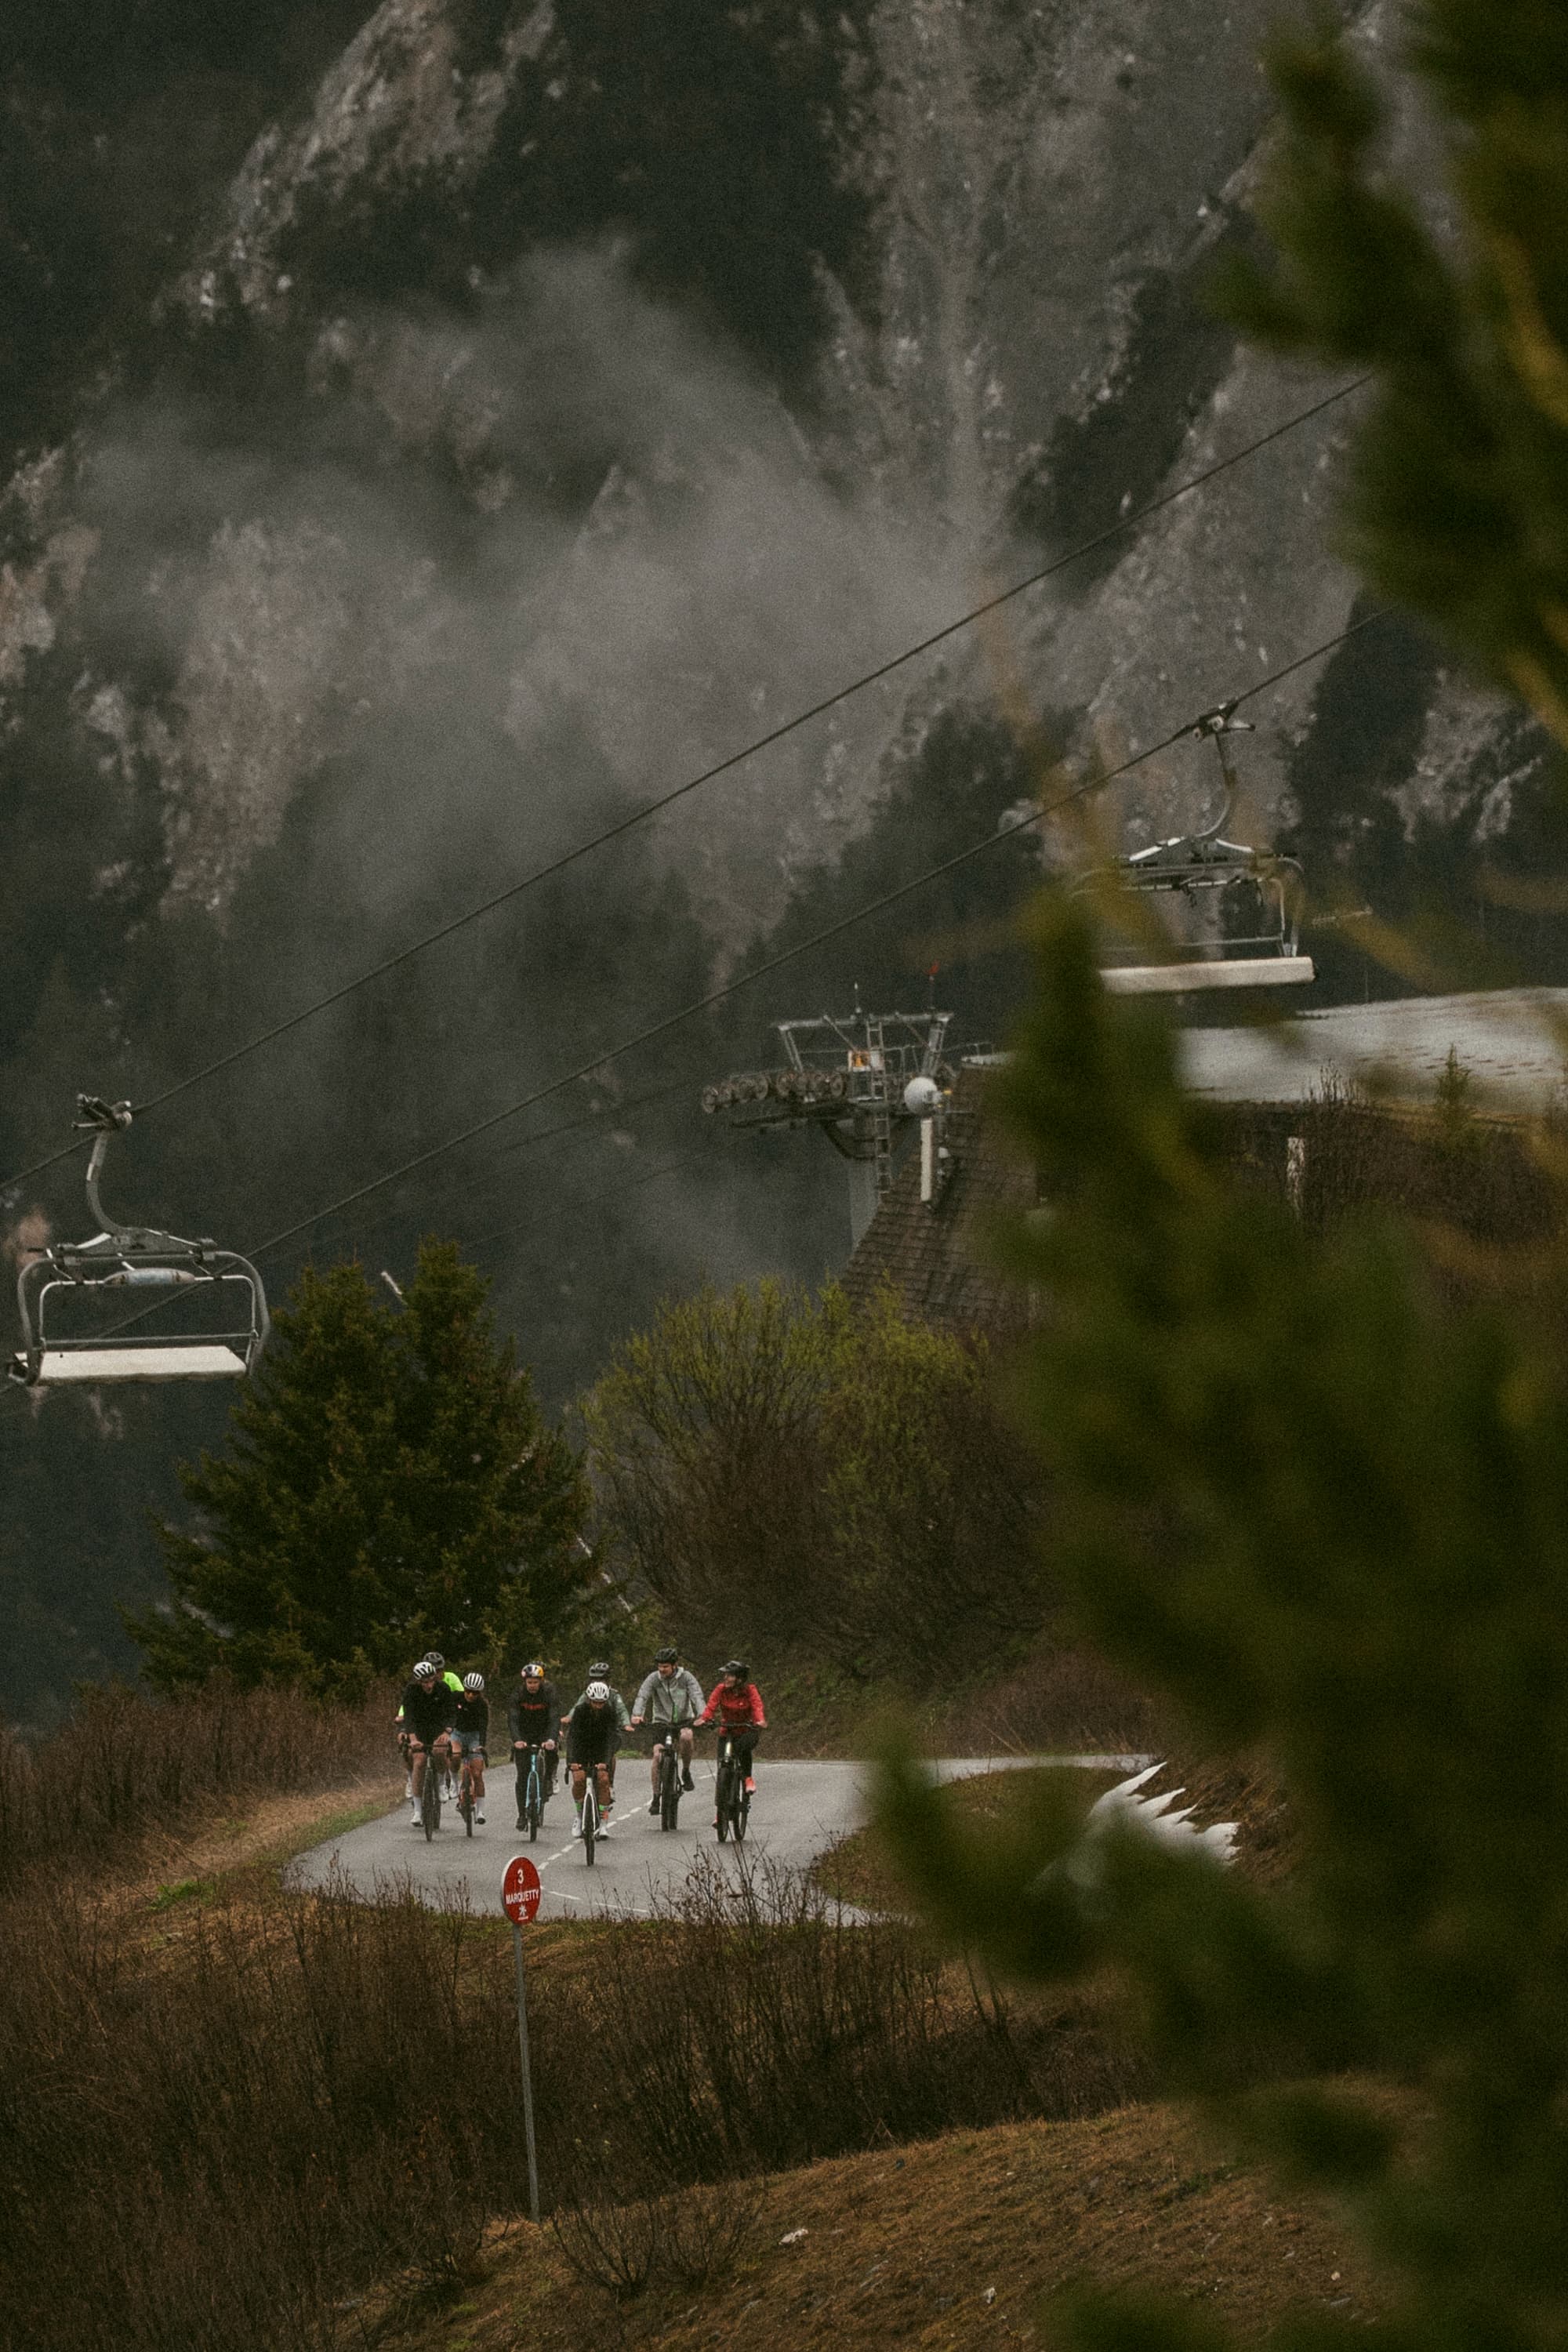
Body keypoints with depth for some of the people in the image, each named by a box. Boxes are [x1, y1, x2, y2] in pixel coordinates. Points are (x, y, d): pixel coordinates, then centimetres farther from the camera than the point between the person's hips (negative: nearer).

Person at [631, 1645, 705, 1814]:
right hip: (662, 1721, 1)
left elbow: (697, 1696, -19)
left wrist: (701, 1716, -38)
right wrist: (637, 1715, -37)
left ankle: (686, 1772, -9)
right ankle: (656, 1798, -8)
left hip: (684, 1720, -1)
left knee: (686, 1736, -35)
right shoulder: (654, 1679, -6)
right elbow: (642, 1696, -17)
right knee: (658, 1755, -18)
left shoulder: (686, 1677, -8)